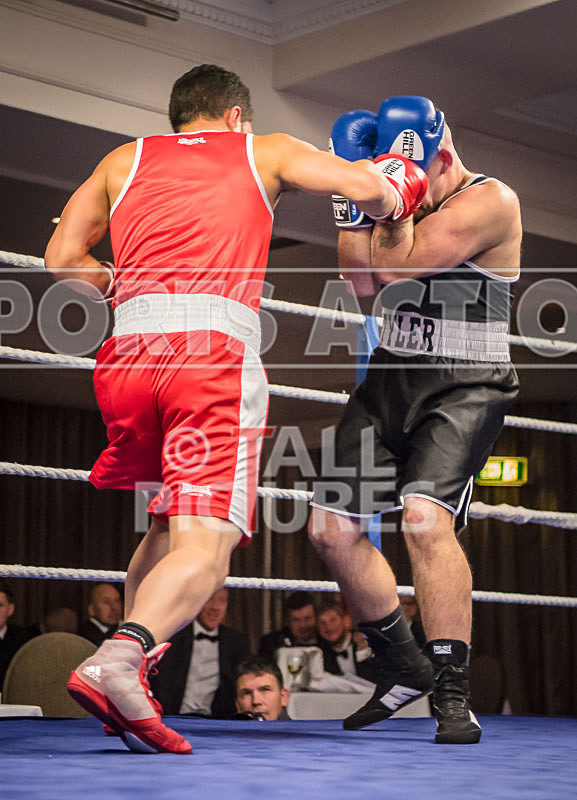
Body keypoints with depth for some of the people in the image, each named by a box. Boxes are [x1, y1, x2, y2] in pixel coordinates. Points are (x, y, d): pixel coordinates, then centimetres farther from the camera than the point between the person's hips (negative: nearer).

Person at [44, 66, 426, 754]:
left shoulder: (124, 160, 27)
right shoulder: (263, 151, 21)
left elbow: (62, 258, 21)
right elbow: (365, 188, 11)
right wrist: (397, 190, 33)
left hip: (128, 352, 4)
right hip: (215, 349, -4)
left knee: (167, 525, 22)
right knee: (204, 544, -11)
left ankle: (129, 695, 14)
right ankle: (120, 657, -37)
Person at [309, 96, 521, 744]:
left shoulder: (490, 201, -12)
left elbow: (398, 265, -21)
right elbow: (361, 281, -1)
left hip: (463, 386, -7)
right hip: (390, 379, 8)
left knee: (425, 517, -29)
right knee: (332, 527, 3)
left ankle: (453, 695, -20)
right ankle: (404, 667, 21)